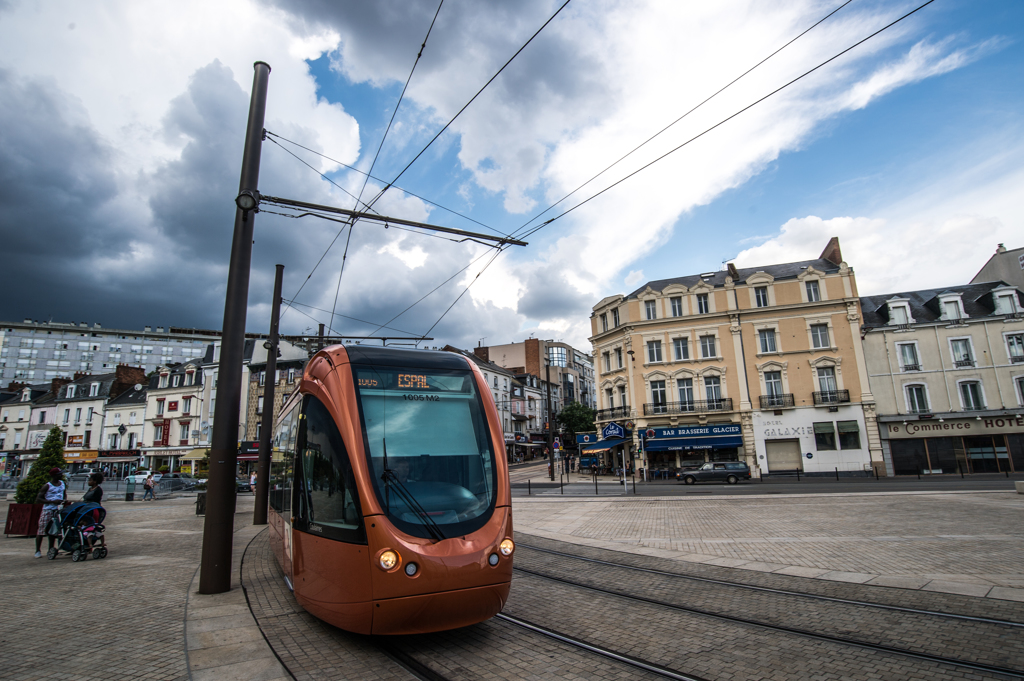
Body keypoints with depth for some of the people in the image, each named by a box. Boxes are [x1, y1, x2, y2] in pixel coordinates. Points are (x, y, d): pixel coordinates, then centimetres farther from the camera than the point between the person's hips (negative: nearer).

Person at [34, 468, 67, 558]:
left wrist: (65, 500, 2)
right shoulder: (47, 486, -7)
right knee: (42, 530, -2)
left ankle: (51, 549, 17)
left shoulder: (63, 484, 11)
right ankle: (37, 551, 7)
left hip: (58, 510, 5)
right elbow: (38, 499, -8)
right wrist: (52, 501, -17)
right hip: (48, 510, -5)